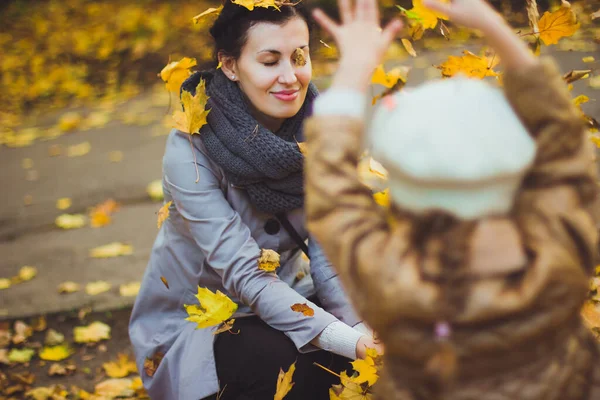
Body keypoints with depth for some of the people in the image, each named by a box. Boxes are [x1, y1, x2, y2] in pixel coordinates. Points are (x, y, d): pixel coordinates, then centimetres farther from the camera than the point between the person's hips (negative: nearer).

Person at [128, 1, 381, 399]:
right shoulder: (190, 150, -24)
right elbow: (244, 274, -30)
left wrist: (366, 331, -27)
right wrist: (347, 340, -40)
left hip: (285, 299, 5)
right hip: (194, 323, -4)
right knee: (283, 359, -33)